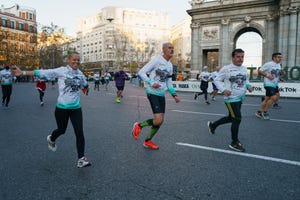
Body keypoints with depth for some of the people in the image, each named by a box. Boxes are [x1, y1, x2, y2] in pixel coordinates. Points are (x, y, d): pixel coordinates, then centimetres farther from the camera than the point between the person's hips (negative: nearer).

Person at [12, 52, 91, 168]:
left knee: (79, 132, -5)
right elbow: (42, 73, -8)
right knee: (61, 130, 14)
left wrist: (85, 87, 14)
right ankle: (51, 139, 51)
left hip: (76, 108, 3)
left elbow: (85, 85, 29)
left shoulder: (80, 74, 5)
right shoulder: (61, 71, -7)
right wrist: (23, 73, -10)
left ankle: (81, 159, 2)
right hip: (62, 107, -3)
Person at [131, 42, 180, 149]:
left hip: (161, 94, 8)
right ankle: (139, 125, 11)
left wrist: (174, 95, 9)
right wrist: (151, 83, -21)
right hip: (152, 93, -8)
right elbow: (141, 72, -10)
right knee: (158, 120, -17)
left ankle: (147, 141, 25)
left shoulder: (170, 65, 14)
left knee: (160, 121, 8)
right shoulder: (156, 60, -9)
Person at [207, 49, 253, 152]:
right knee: (237, 118, -9)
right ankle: (234, 143, 8)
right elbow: (217, 80, -6)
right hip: (231, 98, -8)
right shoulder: (226, 69, -11)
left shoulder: (244, 68, 8)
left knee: (231, 118, 19)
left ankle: (212, 125, 41)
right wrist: (224, 90, -19)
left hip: (240, 99, 8)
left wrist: (248, 86, 1)